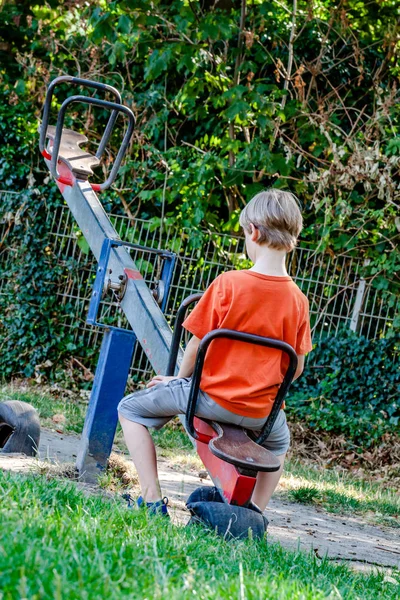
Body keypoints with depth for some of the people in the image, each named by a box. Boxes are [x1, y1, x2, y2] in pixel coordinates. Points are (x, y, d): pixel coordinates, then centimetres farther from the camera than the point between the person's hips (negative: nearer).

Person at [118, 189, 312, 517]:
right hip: (260, 413, 4)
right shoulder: (298, 299, -5)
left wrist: (180, 379, 9)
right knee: (279, 441, 39)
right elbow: (295, 368, 2)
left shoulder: (228, 283, -16)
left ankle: (153, 500, 9)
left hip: (212, 398, -4)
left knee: (131, 410, 16)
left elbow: (197, 344, -9)